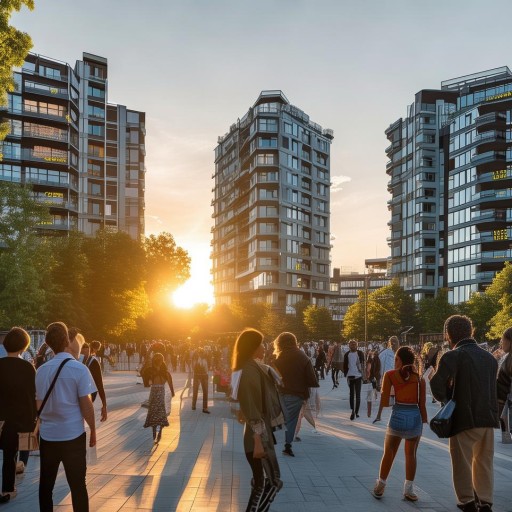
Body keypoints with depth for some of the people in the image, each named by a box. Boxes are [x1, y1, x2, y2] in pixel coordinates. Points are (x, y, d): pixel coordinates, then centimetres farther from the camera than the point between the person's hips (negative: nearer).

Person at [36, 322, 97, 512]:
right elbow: (86, 405, -10)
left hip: (47, 435, 5)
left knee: (46, 484, 14)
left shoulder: (42, 370, 4)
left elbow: (38, 403, 9)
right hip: (72, 436, -4)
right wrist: (93, 431, 2)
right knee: (77, 485, 5)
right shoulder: (79, 369, -11)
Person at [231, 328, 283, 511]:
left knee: (262, 483, 14)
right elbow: (252, 410, -21)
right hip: (260, 436, -10)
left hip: (263, 433, 10)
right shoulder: (251, 370, -18)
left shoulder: (252, 368, 13)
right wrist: (258, 441, -22)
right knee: (274, 482, -5)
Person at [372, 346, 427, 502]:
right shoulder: (419, 377, 5)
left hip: (398, 417, -2)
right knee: (411, 454, 15)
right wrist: (424, 421, 12)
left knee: (389, 453, 13)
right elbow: (422, 404, 3)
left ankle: (380, 487, 19)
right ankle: (409, 490, 15)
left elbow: (384, 402, -3)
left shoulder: (390, 375, 0)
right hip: (415, 417, 2)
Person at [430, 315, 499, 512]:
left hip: (465, 419, -6)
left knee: (462, 462, 8)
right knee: (483, 462, 19)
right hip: (489, 418, 6)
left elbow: (437, 383, -21)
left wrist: (444, 398, -3)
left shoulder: (453, 356, -11)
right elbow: (491, 387, 12)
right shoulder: (489, 357, 10)